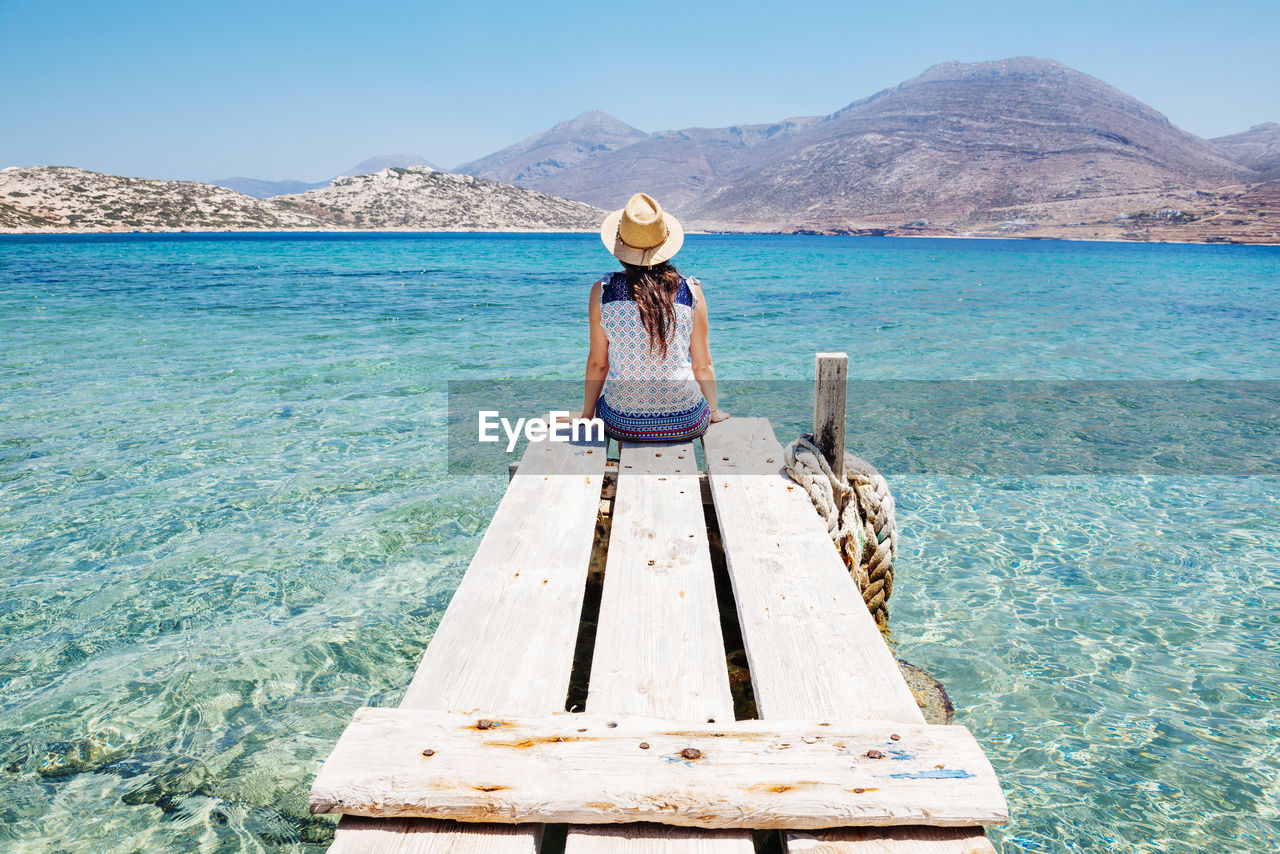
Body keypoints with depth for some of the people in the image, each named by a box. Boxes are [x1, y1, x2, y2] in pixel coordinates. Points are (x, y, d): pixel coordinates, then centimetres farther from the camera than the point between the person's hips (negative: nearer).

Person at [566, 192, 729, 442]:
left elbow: (597, 363, 2)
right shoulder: (691, 291, -4)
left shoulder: (602, 291, -5)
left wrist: (586, 416, 16)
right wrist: (714, 411, 19)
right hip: (687, 422, 0)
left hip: (623, 424, 0)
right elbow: (702, 366, 2)